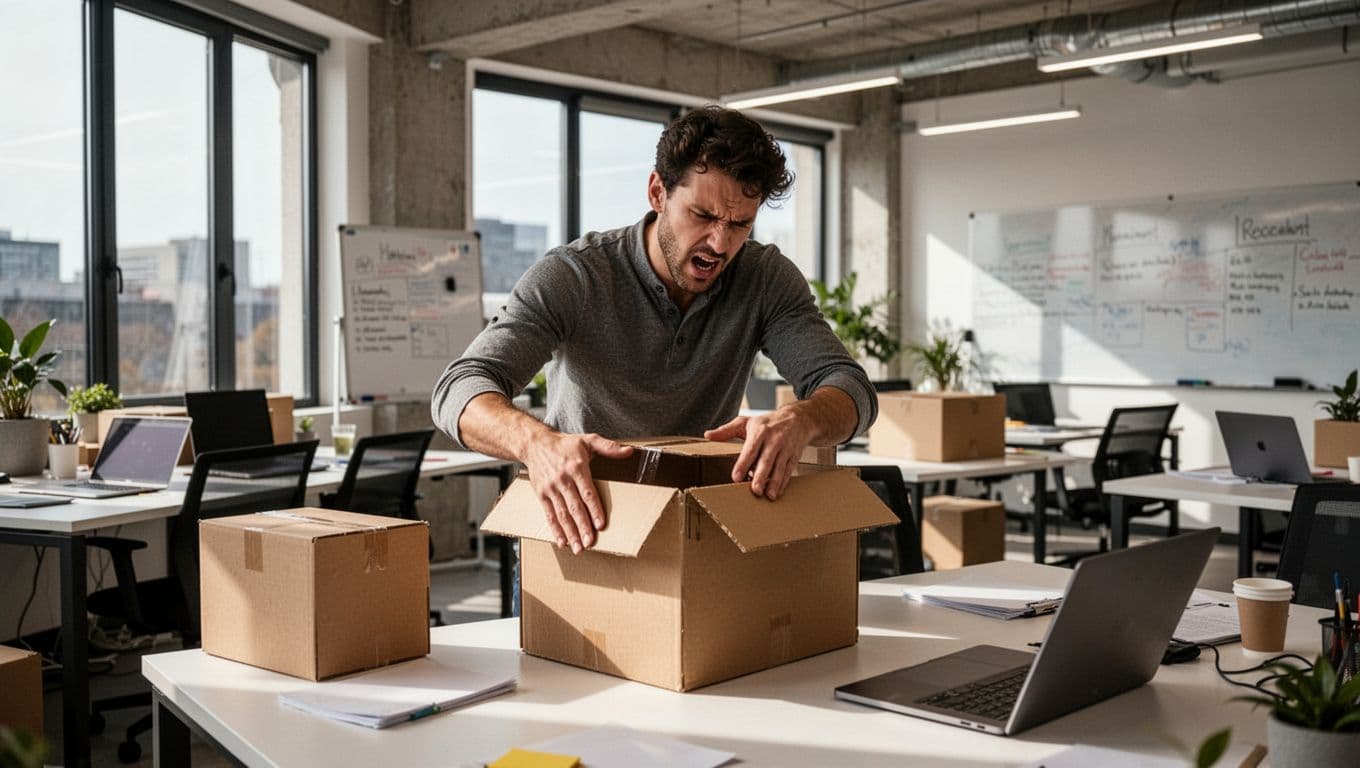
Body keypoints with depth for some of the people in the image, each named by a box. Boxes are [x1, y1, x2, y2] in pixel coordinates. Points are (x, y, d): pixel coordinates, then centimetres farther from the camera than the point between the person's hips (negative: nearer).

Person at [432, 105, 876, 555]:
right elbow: (459, 389, -27)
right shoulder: (573, 277, -18)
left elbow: (850, 387, -16)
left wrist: (800, 420, -42)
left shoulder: (766, 278, -8)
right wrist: (537, 442, -51)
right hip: (577, 528, -2)